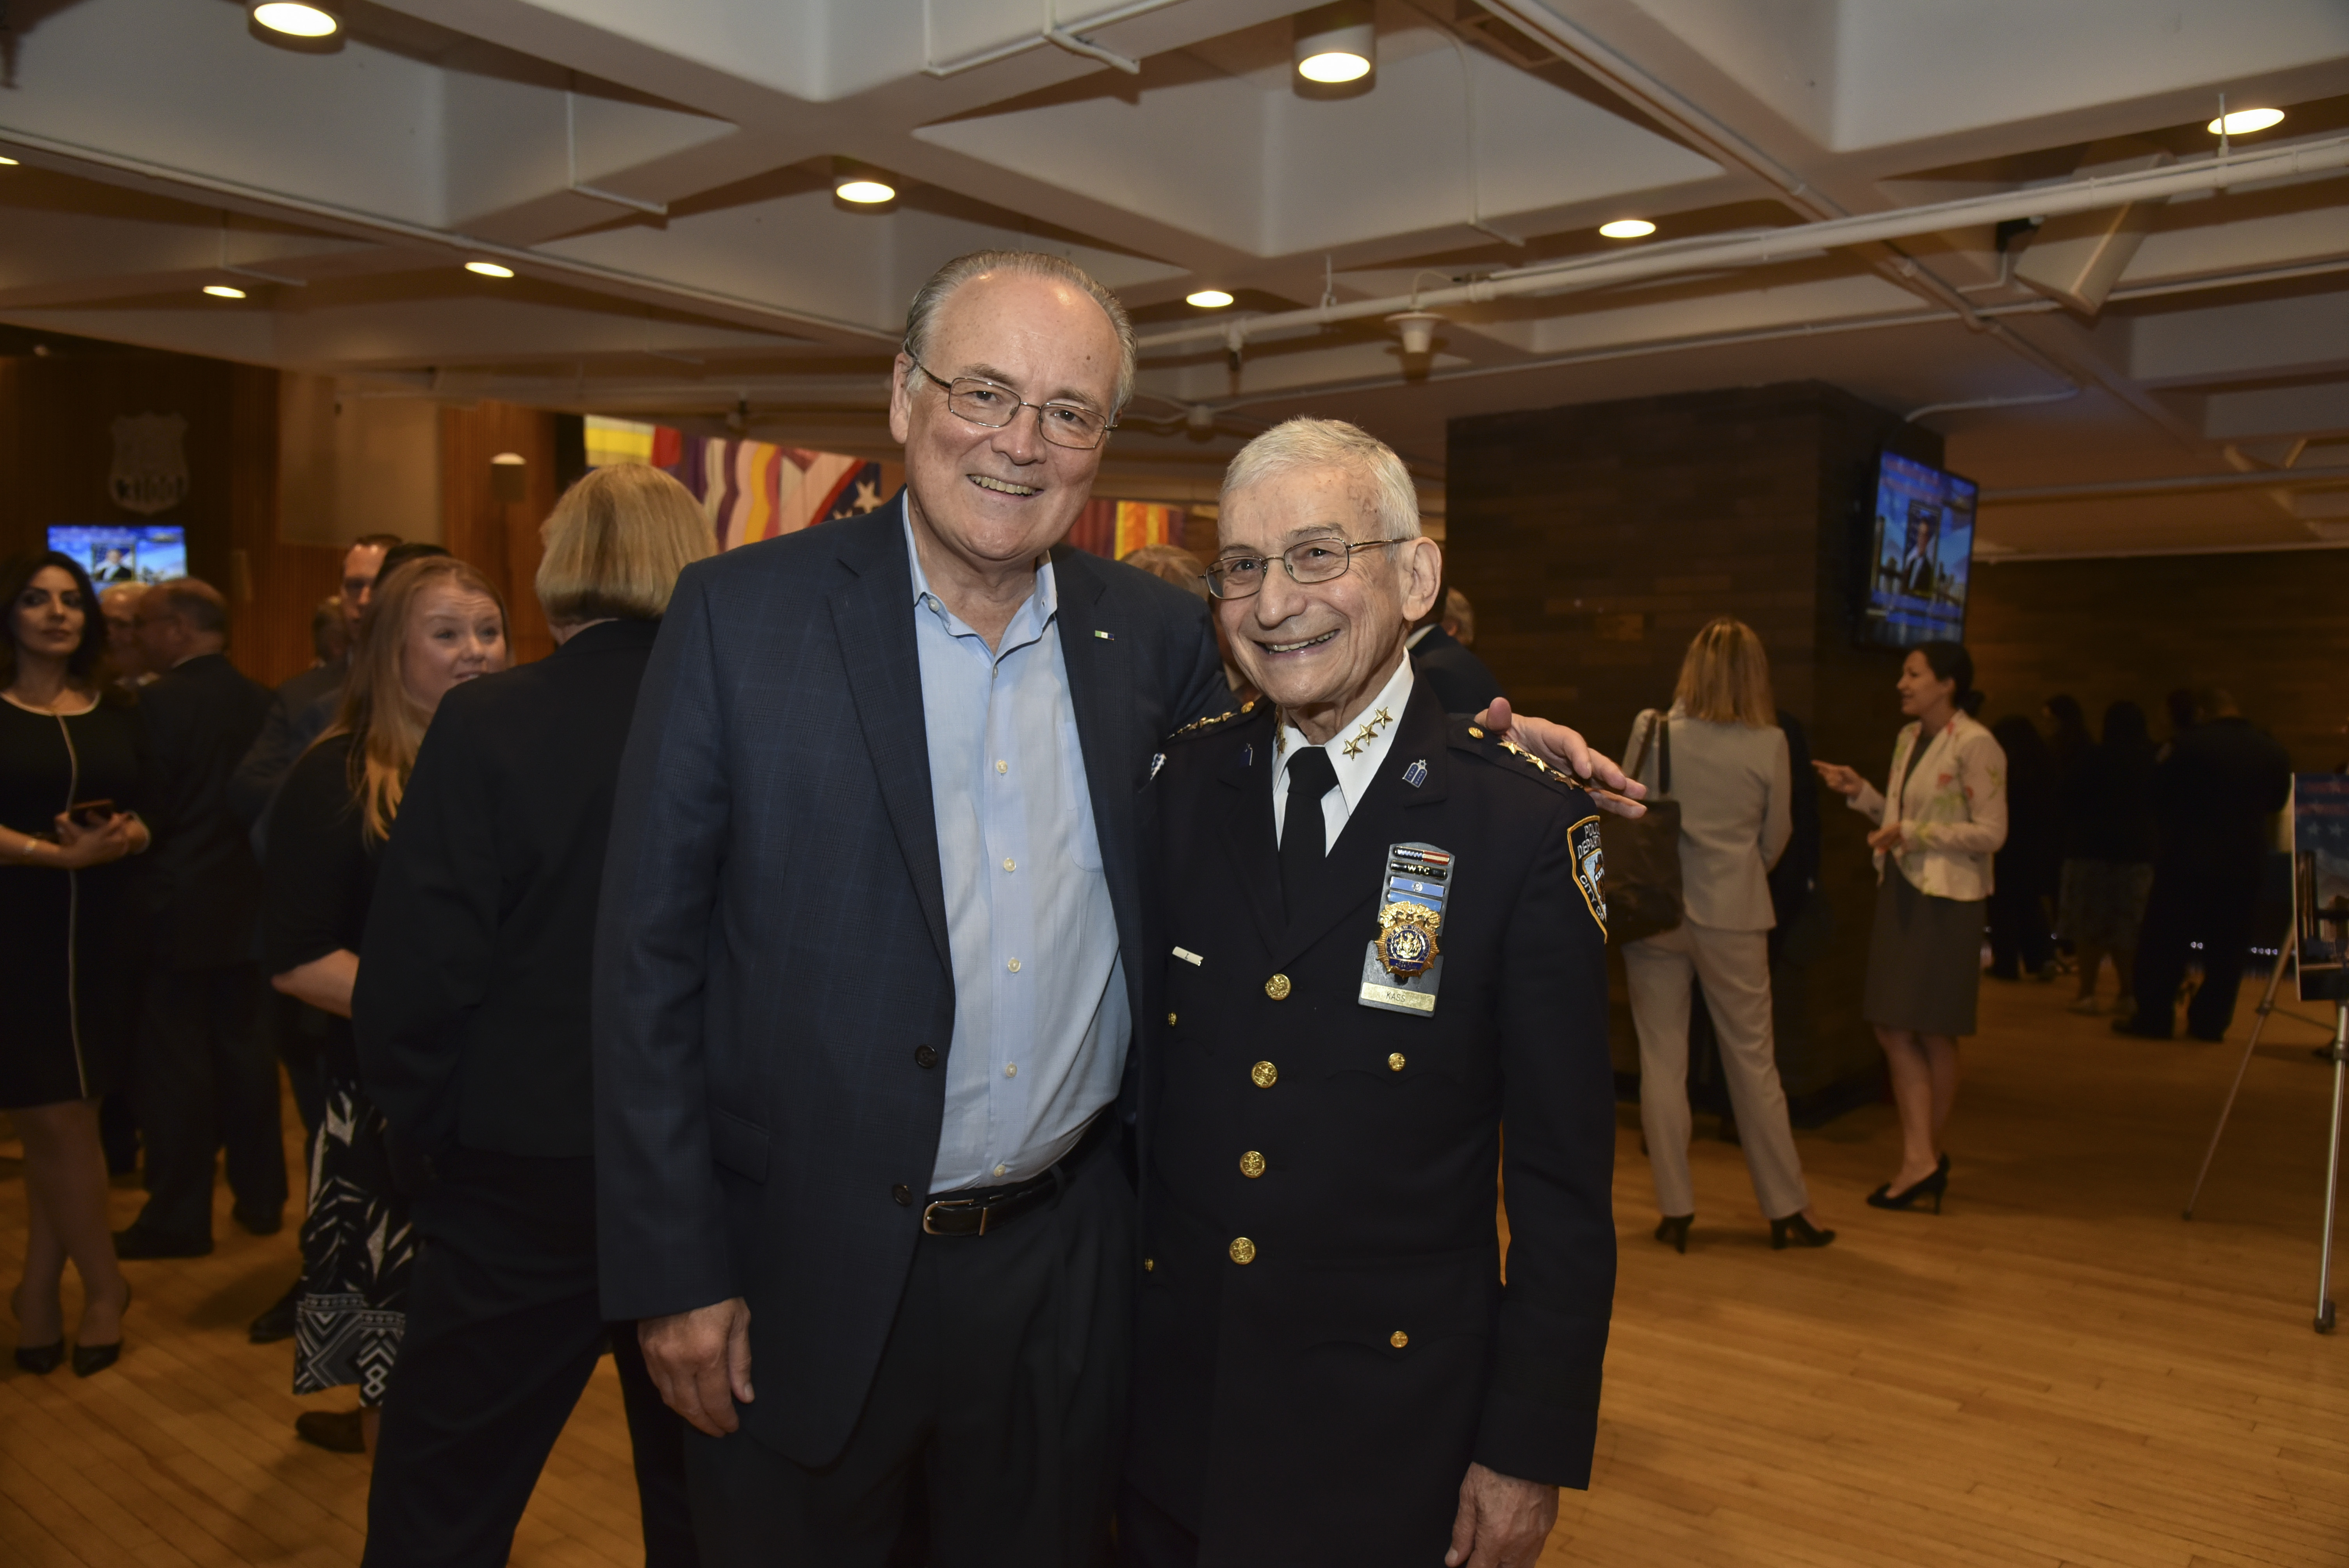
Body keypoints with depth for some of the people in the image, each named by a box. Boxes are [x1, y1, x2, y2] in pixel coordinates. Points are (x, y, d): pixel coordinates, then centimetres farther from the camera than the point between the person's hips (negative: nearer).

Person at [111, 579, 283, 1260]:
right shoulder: (262, 701, 1)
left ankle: (179, 1218, 10)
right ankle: (260, 1199, 22)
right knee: (245, 1053, 14)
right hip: (247, 903, 6)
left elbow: (147, 809, -15)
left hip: (176, 909, -6)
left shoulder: (161, 702, -15)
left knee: (174, 1067, 3)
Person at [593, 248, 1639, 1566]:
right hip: (812, 1275, -2)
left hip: (1070, 1270, 3)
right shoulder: (743, 615, -9)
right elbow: (651, 955, -7)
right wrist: (676, 1273, -8)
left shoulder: (1158, 633, 0)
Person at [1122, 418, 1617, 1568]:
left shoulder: (1526, 826, -13)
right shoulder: (1178, 788, -2)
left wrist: (1532, 1448, -7)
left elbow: (1565, 1182, -9)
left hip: (1394, 1432, -3)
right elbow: (1138, 1078, 4)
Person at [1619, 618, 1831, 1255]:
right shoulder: (1770, 745, -5)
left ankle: (1675, 1212, 14)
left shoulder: (1651, 731, -6)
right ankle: (1787, 1210, 20)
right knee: (1753, 1062, 10)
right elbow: (1776, 838, 5)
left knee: (1661, 1061, 8)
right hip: (1733, 919, 0)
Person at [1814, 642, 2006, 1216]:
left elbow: (1990, 833, -15)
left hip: (1946, 900, -8)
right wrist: (1860, 793, 5)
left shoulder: (1975, 746, -12)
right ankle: (1922, 1161, 8)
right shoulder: (1908, 738, 12)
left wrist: (1914, 834, -21)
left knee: (1933, 1032, 4)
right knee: (1892, 1029, 3)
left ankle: (1925, 1155, 15)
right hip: (1900, 891, 8)